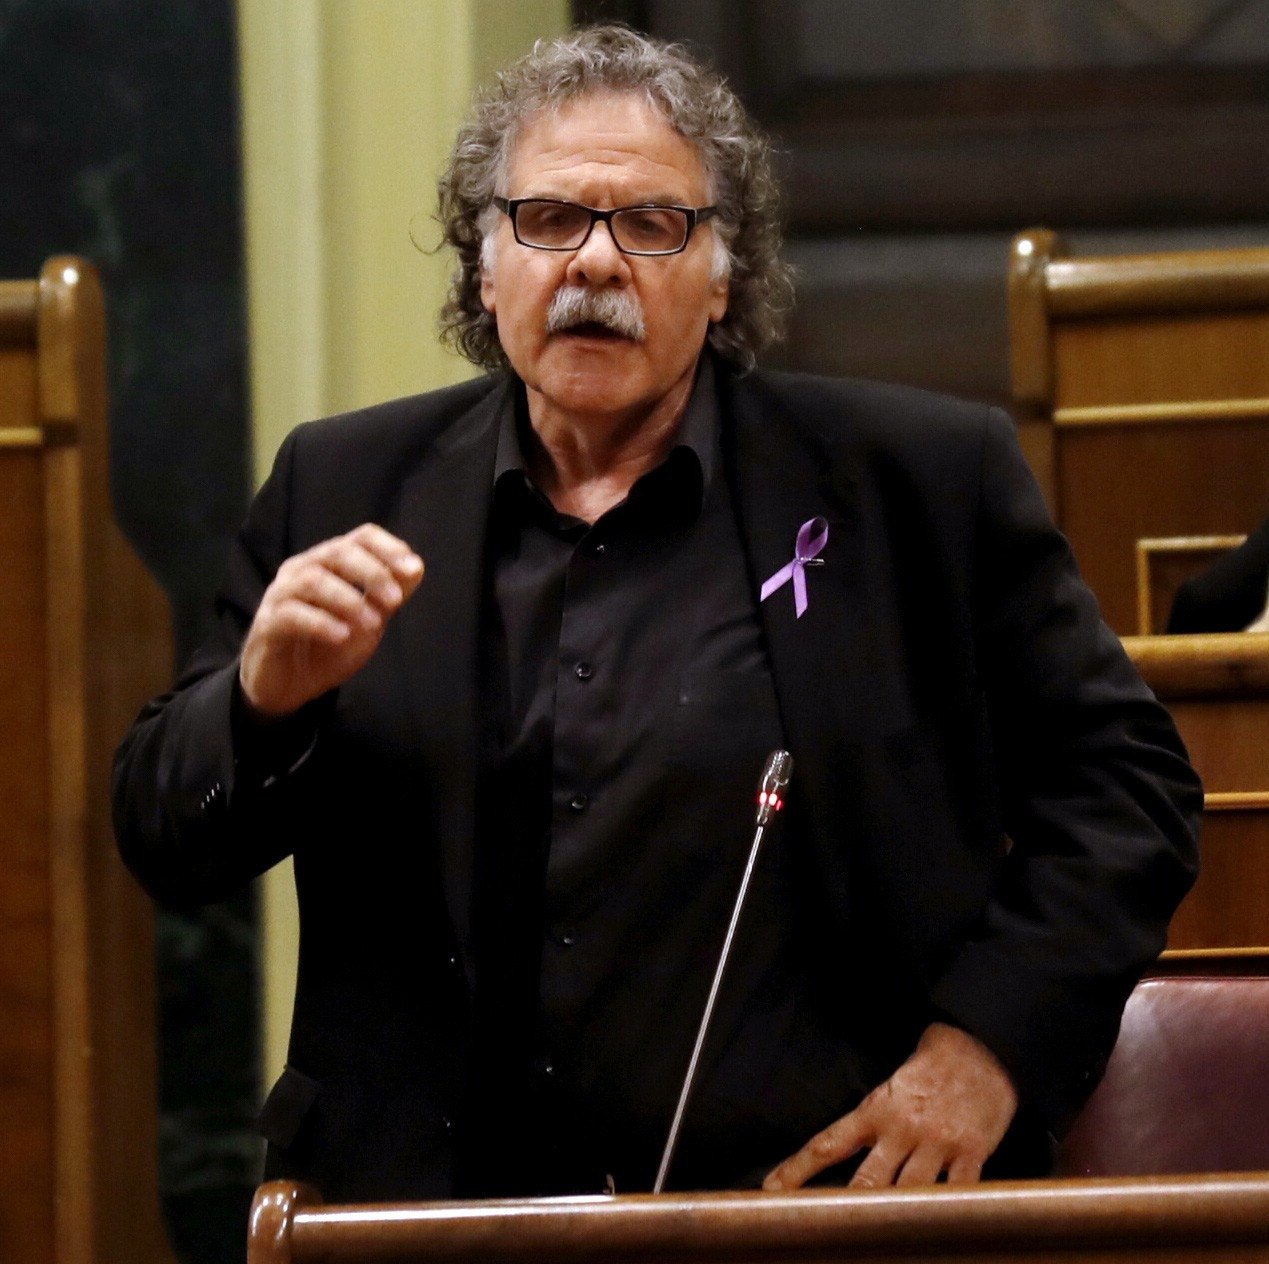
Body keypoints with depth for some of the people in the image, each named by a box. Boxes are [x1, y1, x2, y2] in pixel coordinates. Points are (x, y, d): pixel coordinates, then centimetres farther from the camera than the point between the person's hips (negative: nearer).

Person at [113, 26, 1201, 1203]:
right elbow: (164, 844, 12)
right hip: (432, 1200, 2)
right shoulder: (343, 489, 11)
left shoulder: (917, 479, 4)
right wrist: (265, 699, -9)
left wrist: (988, 1040, -6)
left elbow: (1120, 779, 7)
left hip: (810, 1196, -1)